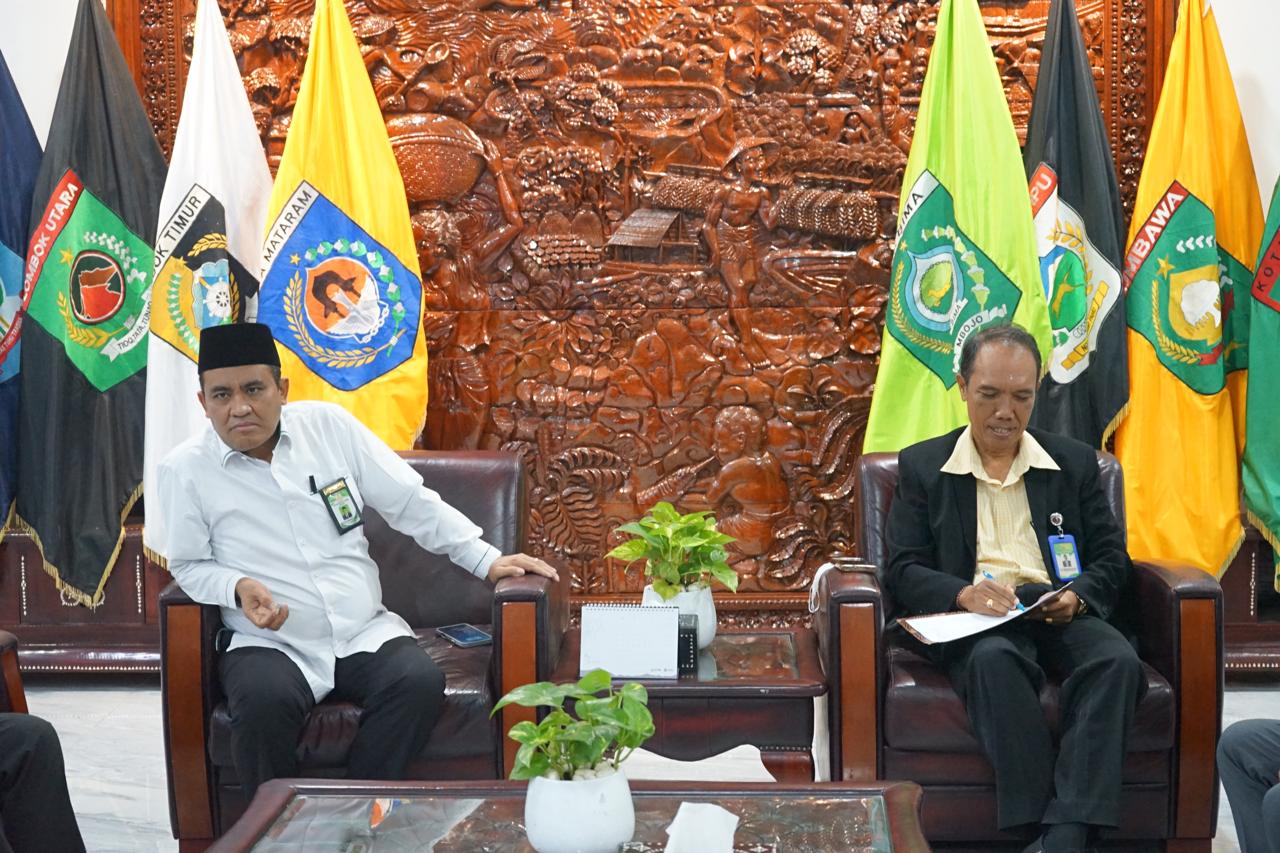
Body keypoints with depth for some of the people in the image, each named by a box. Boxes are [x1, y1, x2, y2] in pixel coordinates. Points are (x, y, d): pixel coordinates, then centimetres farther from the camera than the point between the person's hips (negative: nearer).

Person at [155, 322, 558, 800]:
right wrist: (238, 588, -15)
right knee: (265, 702, -35)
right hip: (269, 646, -2)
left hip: (365, 633, 2)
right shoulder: (184, 471, -1)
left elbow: (411, 502, 8)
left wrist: (487, 561, 5)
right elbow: (189, 565, 7)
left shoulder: (330, 425, 4)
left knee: (419, 682, -28)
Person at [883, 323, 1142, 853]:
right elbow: (903, 570, 6)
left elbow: (1112, 557, 15)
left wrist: (1076, 596, -9)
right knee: (995, 660, -38)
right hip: (973, 624, -2)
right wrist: (962, 592, -17)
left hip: (1061, 612, 2)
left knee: (1116, 660, -32)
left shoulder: (1075, 462, 19)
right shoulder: (921, 466, 14)